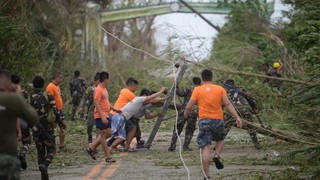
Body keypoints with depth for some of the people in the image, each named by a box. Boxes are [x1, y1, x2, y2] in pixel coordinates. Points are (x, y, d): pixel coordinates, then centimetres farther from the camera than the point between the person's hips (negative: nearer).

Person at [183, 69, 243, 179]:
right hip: (218, 120, 1)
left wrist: (185, 115, 19)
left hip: (204, 120, -1)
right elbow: (228, 104, -4)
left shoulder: (197, 90, 0)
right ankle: (217, 155, -1)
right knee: (220, 140, 28)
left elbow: (189, 107, -1)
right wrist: (237, 117, -4)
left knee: (205, 148, -2)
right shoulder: (220, 89, 3)